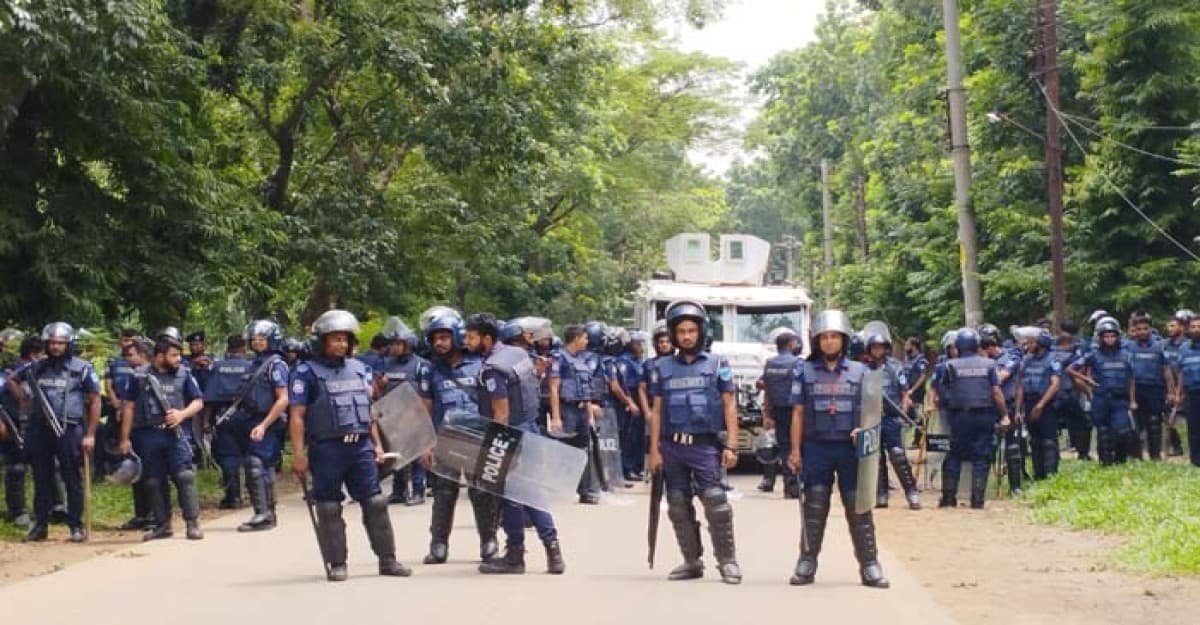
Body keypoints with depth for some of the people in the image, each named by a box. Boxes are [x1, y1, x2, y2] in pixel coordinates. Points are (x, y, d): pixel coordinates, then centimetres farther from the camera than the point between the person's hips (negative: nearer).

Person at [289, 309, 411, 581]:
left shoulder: (360, 369, 14)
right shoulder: (307, 373, -3)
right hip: (326, 448, -4)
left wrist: (377, 444, 15)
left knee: (375, 503, 3)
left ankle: (387, 559, 8)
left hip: (361, 446, 4)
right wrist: (299, 454, -12)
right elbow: (297, 416, -7)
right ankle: (337, 564, 9)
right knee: (329, 509, 2)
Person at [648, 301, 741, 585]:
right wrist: (654, 450, 6)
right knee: (678, 507, 5)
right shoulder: (662, 368, 12)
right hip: (672, 446, 3)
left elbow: (729, 406, 3)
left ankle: (727, 560, -7)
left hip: (705, 444, -3)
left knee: (715, 501, -14)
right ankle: (692, 562, 15)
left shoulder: (717, 364, 5)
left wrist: (731, 446, -6)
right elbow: (656, 411, 12)